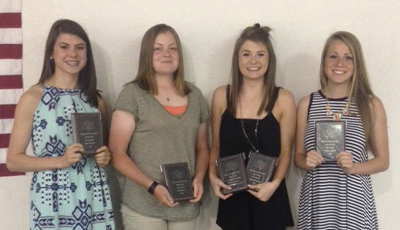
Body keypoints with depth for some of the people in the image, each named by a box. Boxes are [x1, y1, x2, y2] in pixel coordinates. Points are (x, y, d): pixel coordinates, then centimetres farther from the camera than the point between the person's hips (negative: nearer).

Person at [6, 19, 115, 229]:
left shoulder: (95, 99, 7)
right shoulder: (32, 98, -5)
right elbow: (13, 160, -4)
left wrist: (105, 157, -3)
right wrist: (61, 160, -17)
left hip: (94, 200, 4)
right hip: (52, 202, -3)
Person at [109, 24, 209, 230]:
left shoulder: (194, 95, 8)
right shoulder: (133, 94, -5)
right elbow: (117, 154, -7)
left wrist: (199, 179, -2)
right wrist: (152, 187, -16)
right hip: (143, 206, -4)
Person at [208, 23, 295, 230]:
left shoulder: (283, 99, -4)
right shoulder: (221, 96, 1)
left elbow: (285, 150, -2)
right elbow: (216, 145, 7)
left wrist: (275, 183, -15)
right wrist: (212, 176, -7)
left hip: (269, 195, -1)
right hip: (232, 195, 2)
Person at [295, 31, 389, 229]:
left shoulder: (371, 105, -1)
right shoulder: (306, 104, 3)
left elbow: (383, 160, 3)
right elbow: (298, 156, 10)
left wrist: (352, 167, -14)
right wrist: (307, 162, -11)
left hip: (354, 201, -1)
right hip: (315, 200, 1)